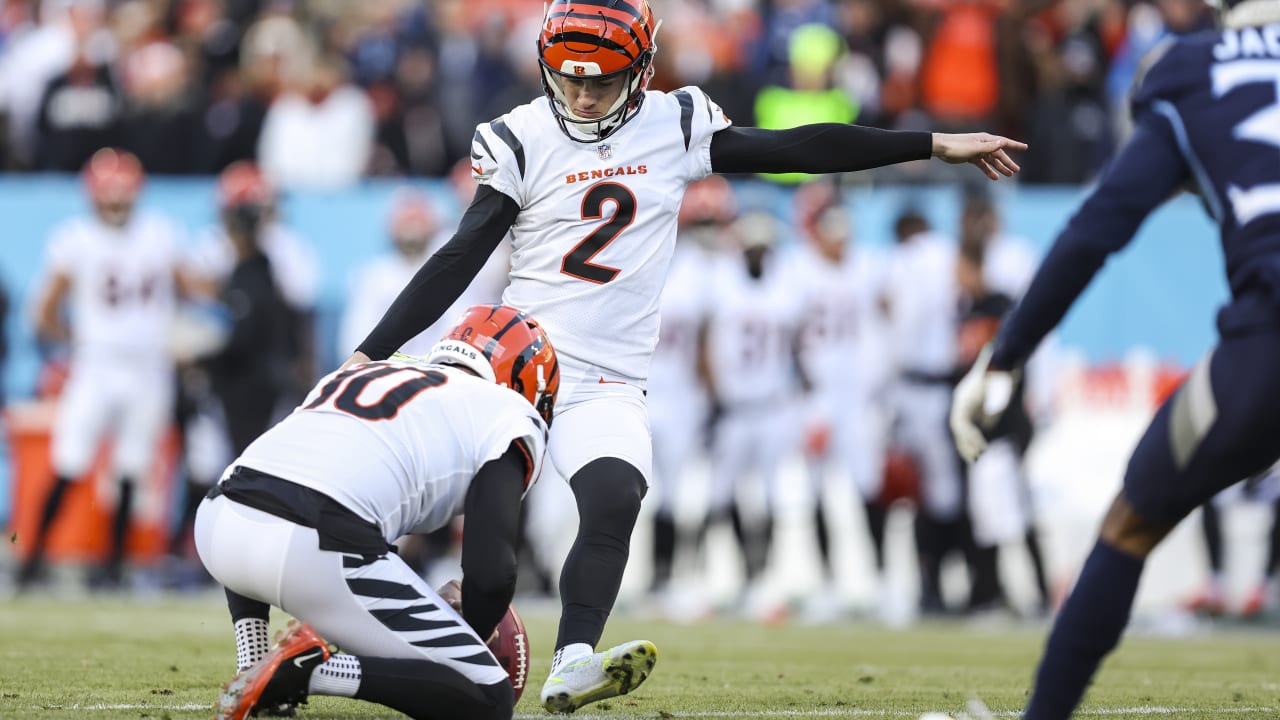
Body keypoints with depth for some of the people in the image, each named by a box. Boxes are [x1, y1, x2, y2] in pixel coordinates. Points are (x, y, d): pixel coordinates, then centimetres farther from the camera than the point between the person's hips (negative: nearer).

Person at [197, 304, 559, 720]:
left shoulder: (357, 374, 33)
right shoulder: (509, 416, 14)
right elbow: (490, 571, 2)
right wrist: (467, 649, 23)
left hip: (217, 522, 7)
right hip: (321, 555, -6)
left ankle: (254, 668, 23)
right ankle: (313, 669, -12)